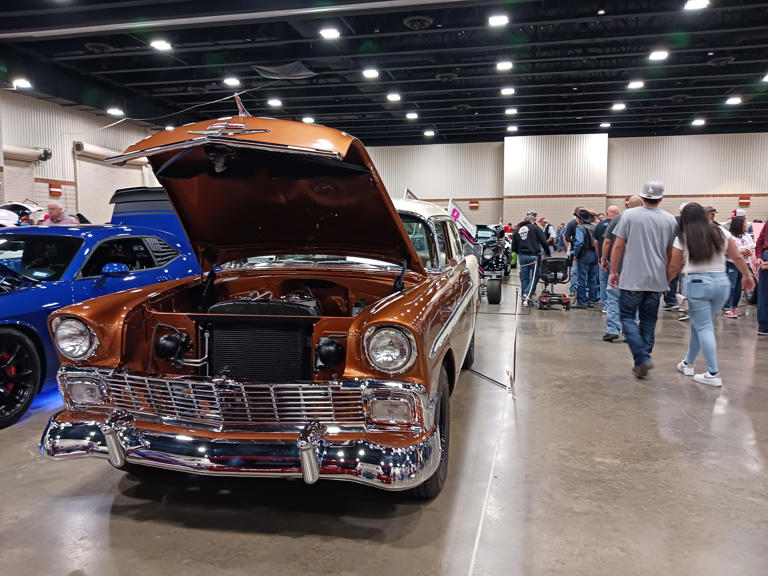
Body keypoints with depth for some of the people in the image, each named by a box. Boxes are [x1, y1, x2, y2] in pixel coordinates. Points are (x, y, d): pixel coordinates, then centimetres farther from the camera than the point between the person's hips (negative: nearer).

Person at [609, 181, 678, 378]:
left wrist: (613, 271, 3)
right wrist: (668, 275, 24)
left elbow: (618, 246, -6)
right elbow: (671, 253, 11)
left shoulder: (629, 215, -5)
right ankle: (642, 365, 16)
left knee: (627, 317, 5)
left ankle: (642, 358, -9)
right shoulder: (670, 220, 4)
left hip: (632, 279, -4)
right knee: (648, 321, 12)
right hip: (657, 280, 4)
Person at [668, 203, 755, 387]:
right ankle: (688, 363, 27)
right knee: (698, 324, 17)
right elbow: (737, 258, 10)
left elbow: (674, 267, 0)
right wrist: (747, 276, 24)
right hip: (722, 282, 4)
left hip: (697, 283, -4)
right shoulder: (721, 232, 6)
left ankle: (713, 374, -3)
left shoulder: (682, 238, -3)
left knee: (703, 328, 0)